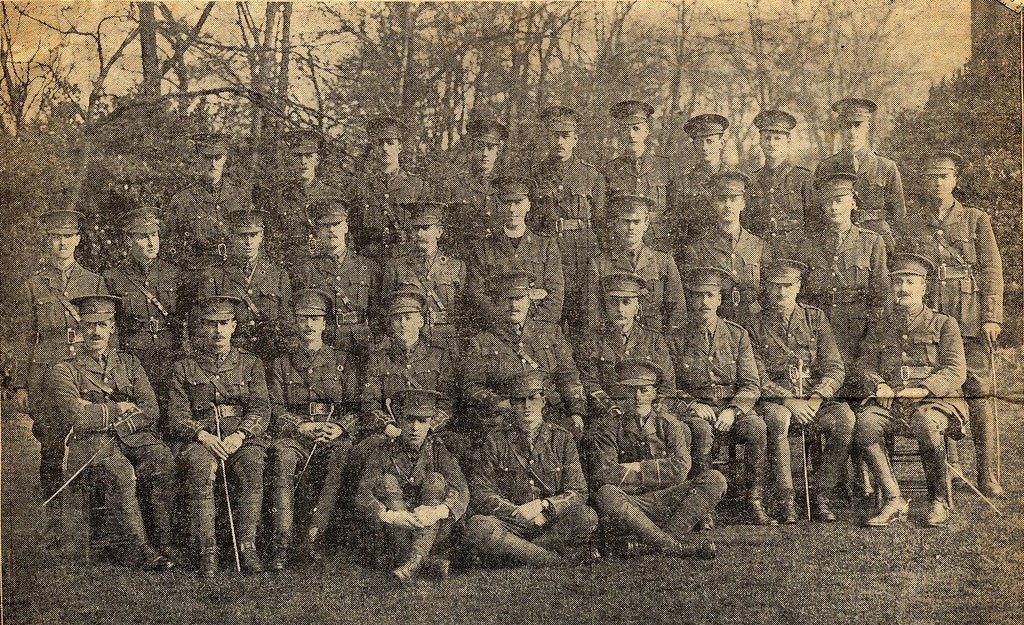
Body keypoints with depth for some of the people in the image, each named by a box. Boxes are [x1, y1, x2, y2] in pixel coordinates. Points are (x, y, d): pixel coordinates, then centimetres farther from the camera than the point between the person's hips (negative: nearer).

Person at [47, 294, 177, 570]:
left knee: (163, 460, -30)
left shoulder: (129, 363, 19)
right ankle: (139, 548, -30)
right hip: (91, 444, -3)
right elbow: (76, 417, -9)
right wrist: (118, 408, -2)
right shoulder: (64, 371, 9)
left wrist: (99, 415, -4)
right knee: (119, 471, -36)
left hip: (134, 436, 3)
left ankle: (165, 542, -26)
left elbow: (151, 411, 6)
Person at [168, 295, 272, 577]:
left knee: (252, 465, -34)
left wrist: (240, 435, -15)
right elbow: (177, 414, 5)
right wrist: (203, 435, -16)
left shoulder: (250, 364, 17)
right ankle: (206, 551, -33)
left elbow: (261, 408, 5)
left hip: (244, 437, 0)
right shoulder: (184, 368, 15)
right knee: (200, 468, -34)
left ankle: (247, 546, -31)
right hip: (200, 439, 0)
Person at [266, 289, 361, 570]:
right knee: (282, 455, -35)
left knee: (344, 452, -36)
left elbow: (355, 406, 7)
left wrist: (339, 428, -14)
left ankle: (313, 536, -35)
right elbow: (275, 409, 7)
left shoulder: (343, 362, 16)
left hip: (334, 437, 0)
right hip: (294, 435, 1)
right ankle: (282, 542, -37)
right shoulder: (281, 364, 18)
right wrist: (302, 426, -12)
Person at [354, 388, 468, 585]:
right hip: (394, 531, 0)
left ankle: (414, 560, -37)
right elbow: (362, 493, -14)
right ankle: (430, 559, -34)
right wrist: (388, 515, -35)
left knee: (435, 480, -21)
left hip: (433, 531, 0)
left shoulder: (438, 450, 0)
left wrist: (438, 511, -37)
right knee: (387, 481, -21)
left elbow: (461, 491, -15)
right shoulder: (383, 450, -1)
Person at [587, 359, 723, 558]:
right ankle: (675, 546, -36)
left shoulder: (667, 422, 10)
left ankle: (670, 534, -28)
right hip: (629, 502, -2)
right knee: (606, 495, -36)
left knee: (715, 480, -16)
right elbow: (603, 476, -12)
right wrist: (655, 473, -8)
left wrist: (637, 468, -9)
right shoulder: (606, 428, 4)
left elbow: (680, 468, -5)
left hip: (666, 501, 2)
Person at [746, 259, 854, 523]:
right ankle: (787, 499, -27)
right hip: (775, 401, -2)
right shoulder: (756, 327, 6)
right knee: (778, 419, -37)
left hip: (816, 400, 2)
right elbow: (759, 380, -1)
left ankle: (821, 495, -18)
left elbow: (835, 369, 5)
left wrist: (815, 398, -13)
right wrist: (789, 401, -18)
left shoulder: (815, 318, 12)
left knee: (845, 418, -29)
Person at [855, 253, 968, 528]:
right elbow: (866, 367, 14)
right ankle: (894, 502, -24)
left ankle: (939, 502, -17)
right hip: (890, 404, 3)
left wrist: (923, 389, -16)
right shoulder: (880, 329, 22)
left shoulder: (943, 324, 12)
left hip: (935, 402, -3)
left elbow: (956, 371, 1)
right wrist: (879, 385, -9)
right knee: (865, 421, -31)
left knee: (925, 423, -38)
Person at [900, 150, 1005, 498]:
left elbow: (992, 271, 5)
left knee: (979, 394, -5)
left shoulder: (976, 220, 9)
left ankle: (987, 476, -1)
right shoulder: (914, 225, 13)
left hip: (971, 319, -1)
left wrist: (991, 317, -5)